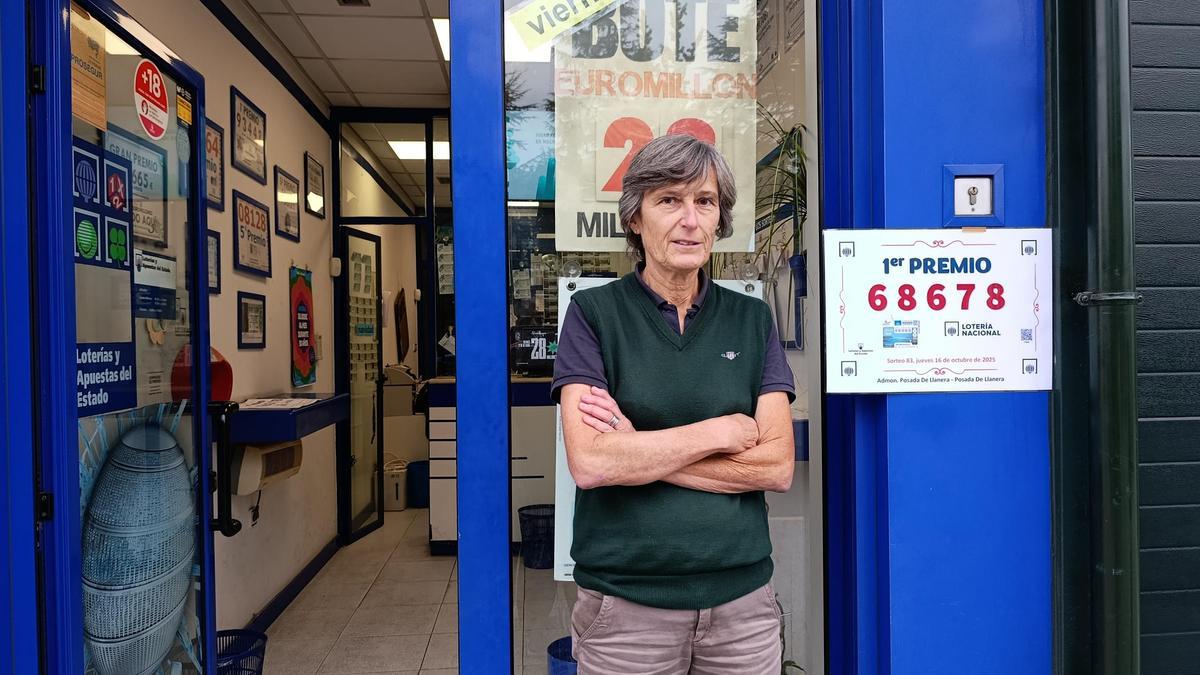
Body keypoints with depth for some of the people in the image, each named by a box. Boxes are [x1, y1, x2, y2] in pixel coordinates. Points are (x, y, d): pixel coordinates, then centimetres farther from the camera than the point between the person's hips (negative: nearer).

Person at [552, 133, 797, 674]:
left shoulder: (752, 319, 3)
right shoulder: (594, 312, -5)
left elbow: (777, 466, -6)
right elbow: (588, 462, -17)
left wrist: (638, 449, -14)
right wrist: (721, 431, -12)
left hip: (741, 600, 3)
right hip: (625, 604, -2)